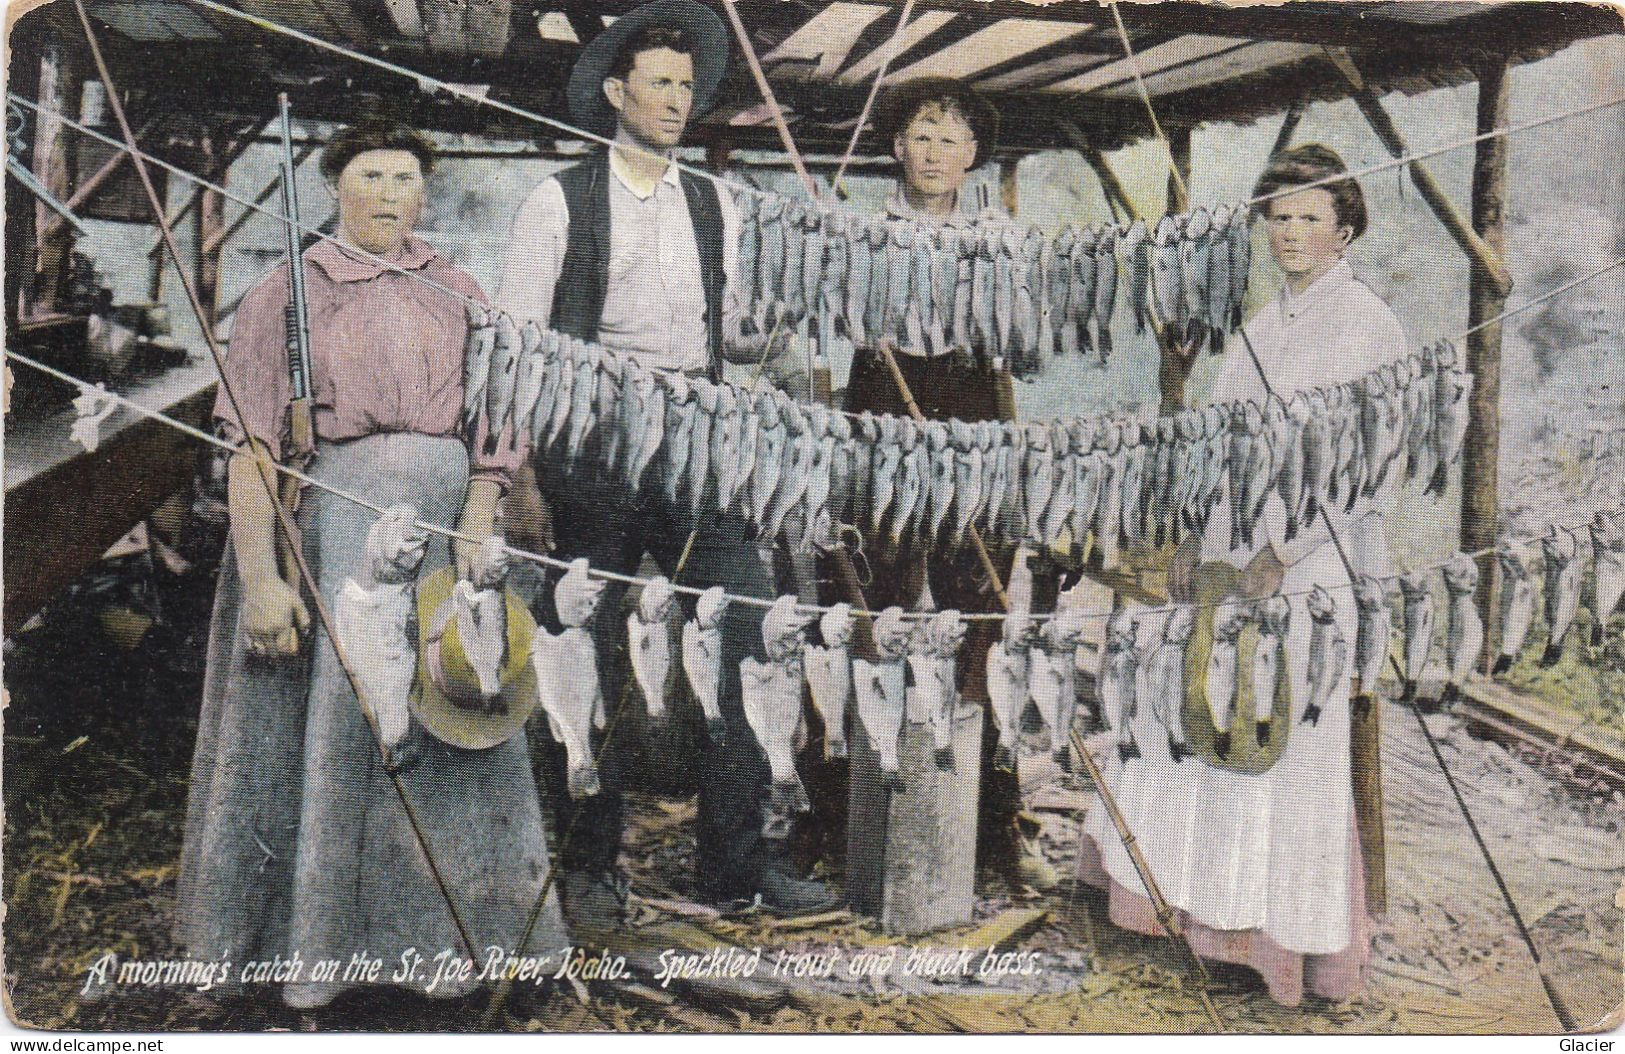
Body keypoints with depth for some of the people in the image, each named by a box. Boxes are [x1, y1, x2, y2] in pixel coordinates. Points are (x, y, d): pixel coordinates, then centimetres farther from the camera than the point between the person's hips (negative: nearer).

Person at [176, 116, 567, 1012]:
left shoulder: (458, 297, 12)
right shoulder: (285, 296, 2)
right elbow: (251, 449, -6)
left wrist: (473, 540, -11)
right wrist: (258, 578, -15)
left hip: (446, 531, 3)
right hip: (331, 527, -3)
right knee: (327, 726, 1)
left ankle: (434, 935, 20)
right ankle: (311, 946, 15)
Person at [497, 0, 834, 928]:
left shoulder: (714, 205, 14)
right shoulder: (559, 203, 2)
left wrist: (783, 342, -4)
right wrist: (519, 466, -8)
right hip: (594, 451, -3)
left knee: (746, 638, -4)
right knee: (590, 664, 3)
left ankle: (740, 858, 7)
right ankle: (591, 867, 17)